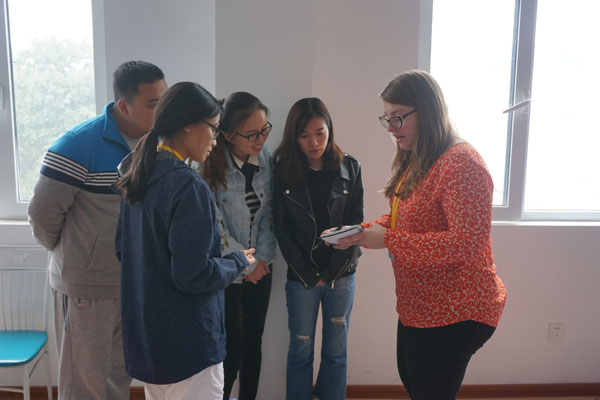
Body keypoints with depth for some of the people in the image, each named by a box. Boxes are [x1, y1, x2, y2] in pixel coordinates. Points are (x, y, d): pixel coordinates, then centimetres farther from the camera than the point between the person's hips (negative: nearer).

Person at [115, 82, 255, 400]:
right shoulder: (187, 185, -23)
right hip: (186, 340, -8)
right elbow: (193, 276, -24)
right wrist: (238, 261, -6)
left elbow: (122, 248, 13)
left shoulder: (137, 177, 3)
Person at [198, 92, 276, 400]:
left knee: (253, 346, 16)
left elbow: (269, 214, 3)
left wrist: (264, 257, -4)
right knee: (231, 353, 3)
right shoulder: (210, 166, -18)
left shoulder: (265, 158, -1)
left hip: (260, 271, 5)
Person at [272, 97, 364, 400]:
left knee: (336, 352, 11)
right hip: (301, 277, -1)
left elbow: (356, 224, 0)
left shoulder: (350, 168, -1)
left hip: (341, 274, 1)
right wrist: (308, 275, -7)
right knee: (301, 351, 10)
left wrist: (330, 272, -7)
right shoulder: (283, 170, -3)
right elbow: (282, 230, -3)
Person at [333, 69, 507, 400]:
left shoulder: (462, 163, -22)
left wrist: (386, 240, -27)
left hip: (456, 312, -10)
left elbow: (467, 242, -29)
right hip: (419, 305, 10)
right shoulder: (413, 162, 9)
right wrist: (366, 232, -4)